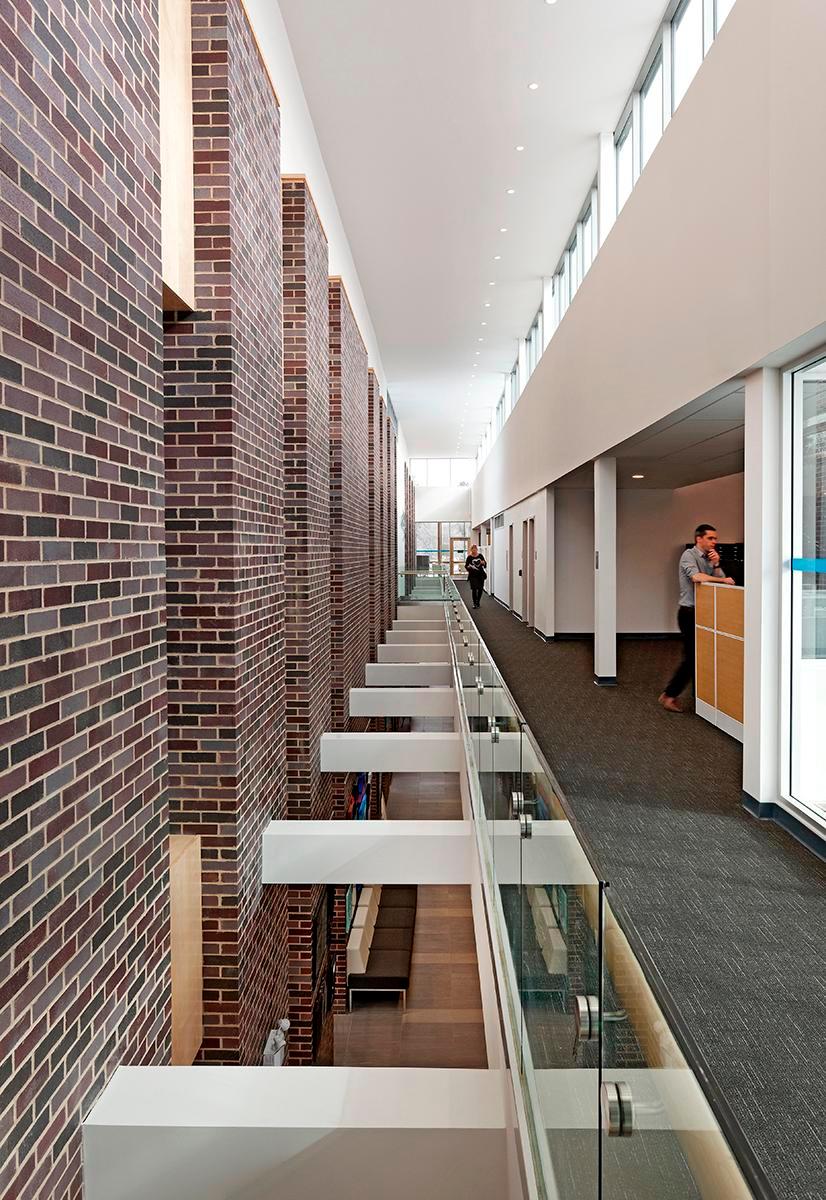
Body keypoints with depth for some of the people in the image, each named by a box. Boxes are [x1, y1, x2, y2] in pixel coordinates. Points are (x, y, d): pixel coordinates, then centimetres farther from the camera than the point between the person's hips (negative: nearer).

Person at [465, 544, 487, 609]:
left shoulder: (480, 556, 5)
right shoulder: (469, 557, -2)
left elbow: (485, 565, 9)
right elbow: (466, 566, 0)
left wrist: (483, 563, -12)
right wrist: (468, 567, -22)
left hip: (481, 574, 3)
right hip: (473, 575, -3)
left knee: (480, 589, 7)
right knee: (474, 589, -10)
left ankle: (478, 602, 28)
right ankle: (475, 603, -1)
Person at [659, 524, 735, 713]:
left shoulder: (709, 558, 14)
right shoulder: (689, 555, -10)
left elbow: (720, 580, 5)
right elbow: (696, 577, -28)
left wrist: (716, 564, -9)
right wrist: (722, 580, -23)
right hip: (689, 613, -8)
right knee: (692, 657, -7)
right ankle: (669, 695, 1)